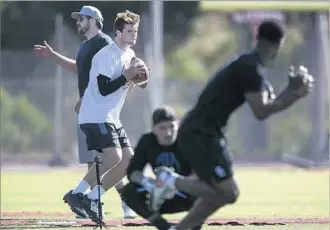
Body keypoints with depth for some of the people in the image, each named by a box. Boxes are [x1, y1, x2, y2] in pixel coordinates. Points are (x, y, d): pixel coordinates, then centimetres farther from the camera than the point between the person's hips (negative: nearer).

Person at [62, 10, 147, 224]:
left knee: (128, 159, 1)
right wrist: (127, 76, -21)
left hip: (112, 118, 10)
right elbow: (104, 89, -21)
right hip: (95, 116, -10)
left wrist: (136, 77, 3)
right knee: (114, 156, -23)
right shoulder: (107, 55, -15)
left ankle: (91, 199, 4)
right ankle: (76, 194, -13)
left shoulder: (129, 55, 14)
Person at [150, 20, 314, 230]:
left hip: (205, 134, 10)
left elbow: (271, 104, 20)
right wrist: (293, 91, -10)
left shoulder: (251, 66, 16)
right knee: (228, 193, -10)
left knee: (216, 192, 17)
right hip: (200, 134, -10)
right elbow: (261, 112, -18)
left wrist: (295, 93, 4)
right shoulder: (251, 69, -15)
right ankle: (173, 181, -5)